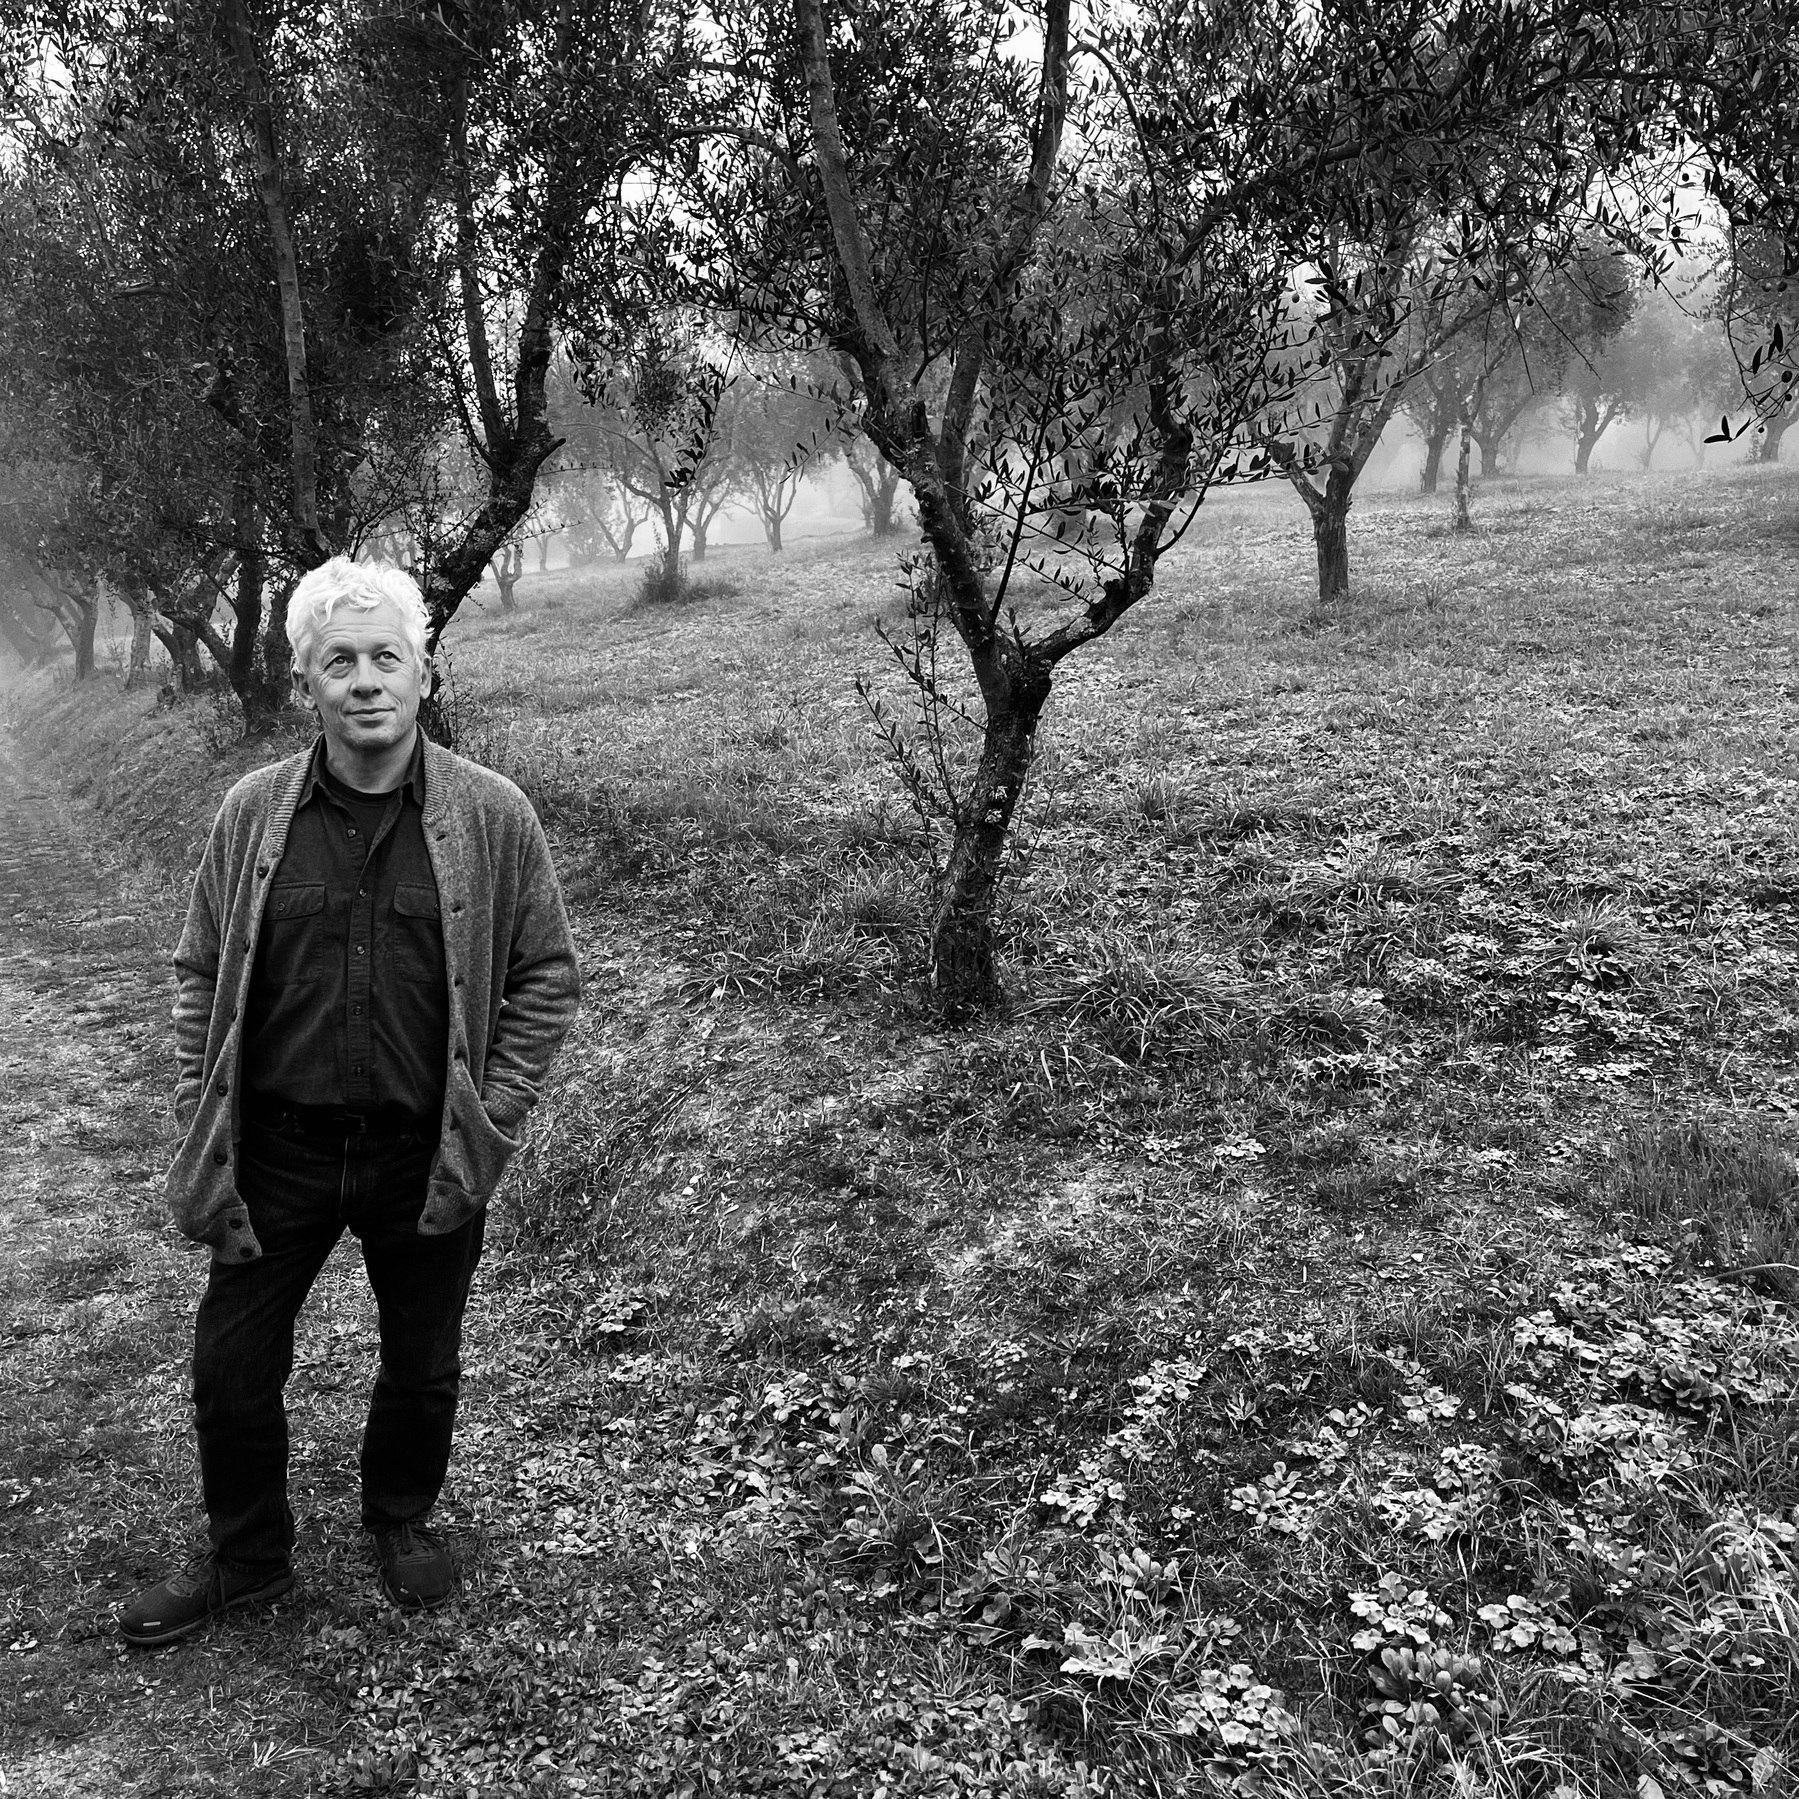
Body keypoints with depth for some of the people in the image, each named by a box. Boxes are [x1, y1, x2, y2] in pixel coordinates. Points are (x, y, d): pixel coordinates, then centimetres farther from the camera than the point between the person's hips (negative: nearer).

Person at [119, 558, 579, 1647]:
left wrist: (492, 1121, -8)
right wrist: (201, 1123, -1)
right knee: (231, 1366, 11)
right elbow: (201, 977, 4)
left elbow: (547, 979, -2)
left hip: (428, 1154, -1)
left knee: (423, 1365, 17)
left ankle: (403, 1519, 45)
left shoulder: (493, 817, -9)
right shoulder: (253, 815, -4)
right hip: (277, 1152, 1)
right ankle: (247, 1557, 37)